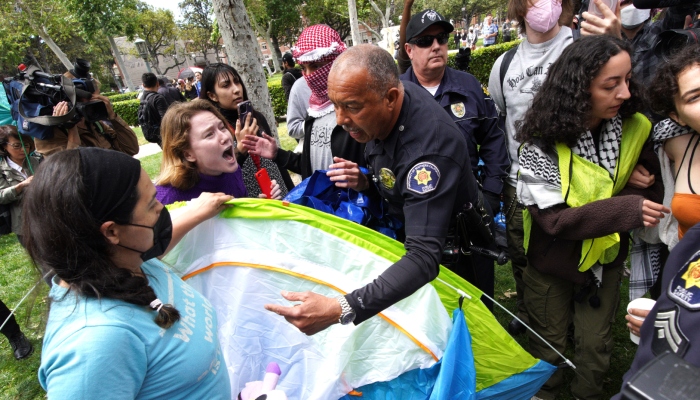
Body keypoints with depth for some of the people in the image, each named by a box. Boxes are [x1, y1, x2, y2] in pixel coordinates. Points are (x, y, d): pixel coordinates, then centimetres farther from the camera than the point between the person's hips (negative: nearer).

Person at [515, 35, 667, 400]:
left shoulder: (634, 128, -12)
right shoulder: (543, 143, -26)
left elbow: (652, 188, -2)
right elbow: (553, 218, -27)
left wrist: (638, 189, -25)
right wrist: (624, 209, -37)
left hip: (606, 258, 3)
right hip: (553, 262, -3)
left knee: (596, 344, 19)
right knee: (549, 342, 19)